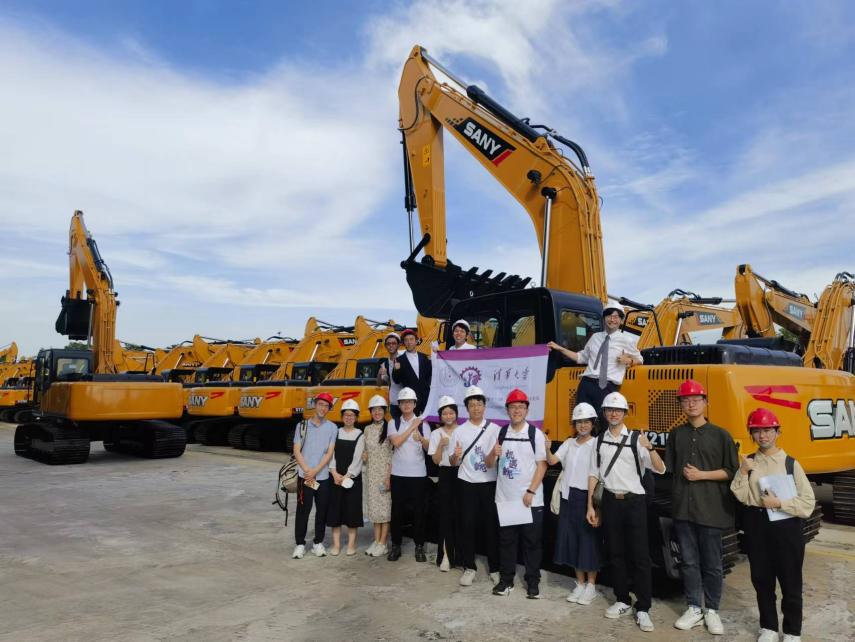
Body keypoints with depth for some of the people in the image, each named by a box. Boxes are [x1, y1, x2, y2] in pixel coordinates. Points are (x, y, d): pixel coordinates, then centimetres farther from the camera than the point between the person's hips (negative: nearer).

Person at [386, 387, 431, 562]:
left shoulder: (423, 424, 2)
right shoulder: (393, 423, 3)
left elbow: (429, 449, -5)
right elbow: (396, 442, -13)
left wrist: (421, 438, -26)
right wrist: (412, 427, -12)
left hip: (418, 474, 0)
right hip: (398, 474, 0)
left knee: (419, 511, 5)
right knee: (397, 510, 6)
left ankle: (419, 546, 16)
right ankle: (396, 545, 18)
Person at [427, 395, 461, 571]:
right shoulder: (436, 434, 2)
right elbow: (436, 460, -2)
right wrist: (441, 445, -16)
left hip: (462, 474, 0)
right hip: (446, 475, 0)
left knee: (460, 514, 1)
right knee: (446, 515, 1)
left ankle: (460, 554, 16)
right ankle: (446, 555, 8)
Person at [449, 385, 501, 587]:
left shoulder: (495, 429, 1)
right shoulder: (459, 431, 1)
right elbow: (453, 463, 2)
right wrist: (456, 456, -21)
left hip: (490, 484, 0)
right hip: (467, 484, 0)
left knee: (491, 526, 5)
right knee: (467, 525, 4)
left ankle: (494, 568, 19)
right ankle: (469, 567, 18)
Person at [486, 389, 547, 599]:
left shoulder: (536, 434, -4)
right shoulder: (501, 433, 4)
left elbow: (542, 465, -6)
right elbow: (489, 464, 8)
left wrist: (531, 492, -14)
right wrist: (494, 453, -15)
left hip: (530, 500, -2)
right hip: (504, 498, 3)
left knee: (531, 542, 6)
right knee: (506, 540, 11)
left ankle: (533, 581, 19)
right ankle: (506, 579, 23)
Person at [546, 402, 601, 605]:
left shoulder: (597, 444, -7)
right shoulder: (569, 443, 8)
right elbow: (552, 461, 0)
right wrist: (547, 449, -20)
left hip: (587, 496, -5)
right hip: (569, 496, 5)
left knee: (589, 541, 3)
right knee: (571, 539, 10)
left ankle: (591, 585, 17)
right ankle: (580, 583, 23)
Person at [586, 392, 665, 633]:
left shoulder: (636, 439, -7)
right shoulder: (599, 440, 4)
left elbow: (660, 469, -12)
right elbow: (594, 475, 8)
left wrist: (650, 448, -30)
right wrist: (590, 506, 6)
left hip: (634, 502, -3)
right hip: (610, 501, 3)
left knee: (640, 556, 0)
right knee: (615, 554, 12)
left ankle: (643, 608, 9)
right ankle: (622, 600, 27)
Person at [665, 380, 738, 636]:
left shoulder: (720, 435, -1)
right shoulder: (676, 435, 8)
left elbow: (731, 471, -3)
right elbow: (668, 468, 14)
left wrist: (702, 475, -11)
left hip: (711, 508, -2)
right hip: (683, 508, 3)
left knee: (712, 563, 7)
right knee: (689, 561, 9)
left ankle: (711, 610, 22)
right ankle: (694, 608, 21)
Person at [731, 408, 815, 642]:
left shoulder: (791, 463, -4)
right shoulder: (748, 462, 4)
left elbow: (808, 502, -8)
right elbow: (741, 496, -6)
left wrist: (779, 503, -18)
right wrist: (742, 472, -17)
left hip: (786, 527, -3)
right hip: (756, 527, 3)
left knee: (790, 582, 8)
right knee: (761, 580, 14)